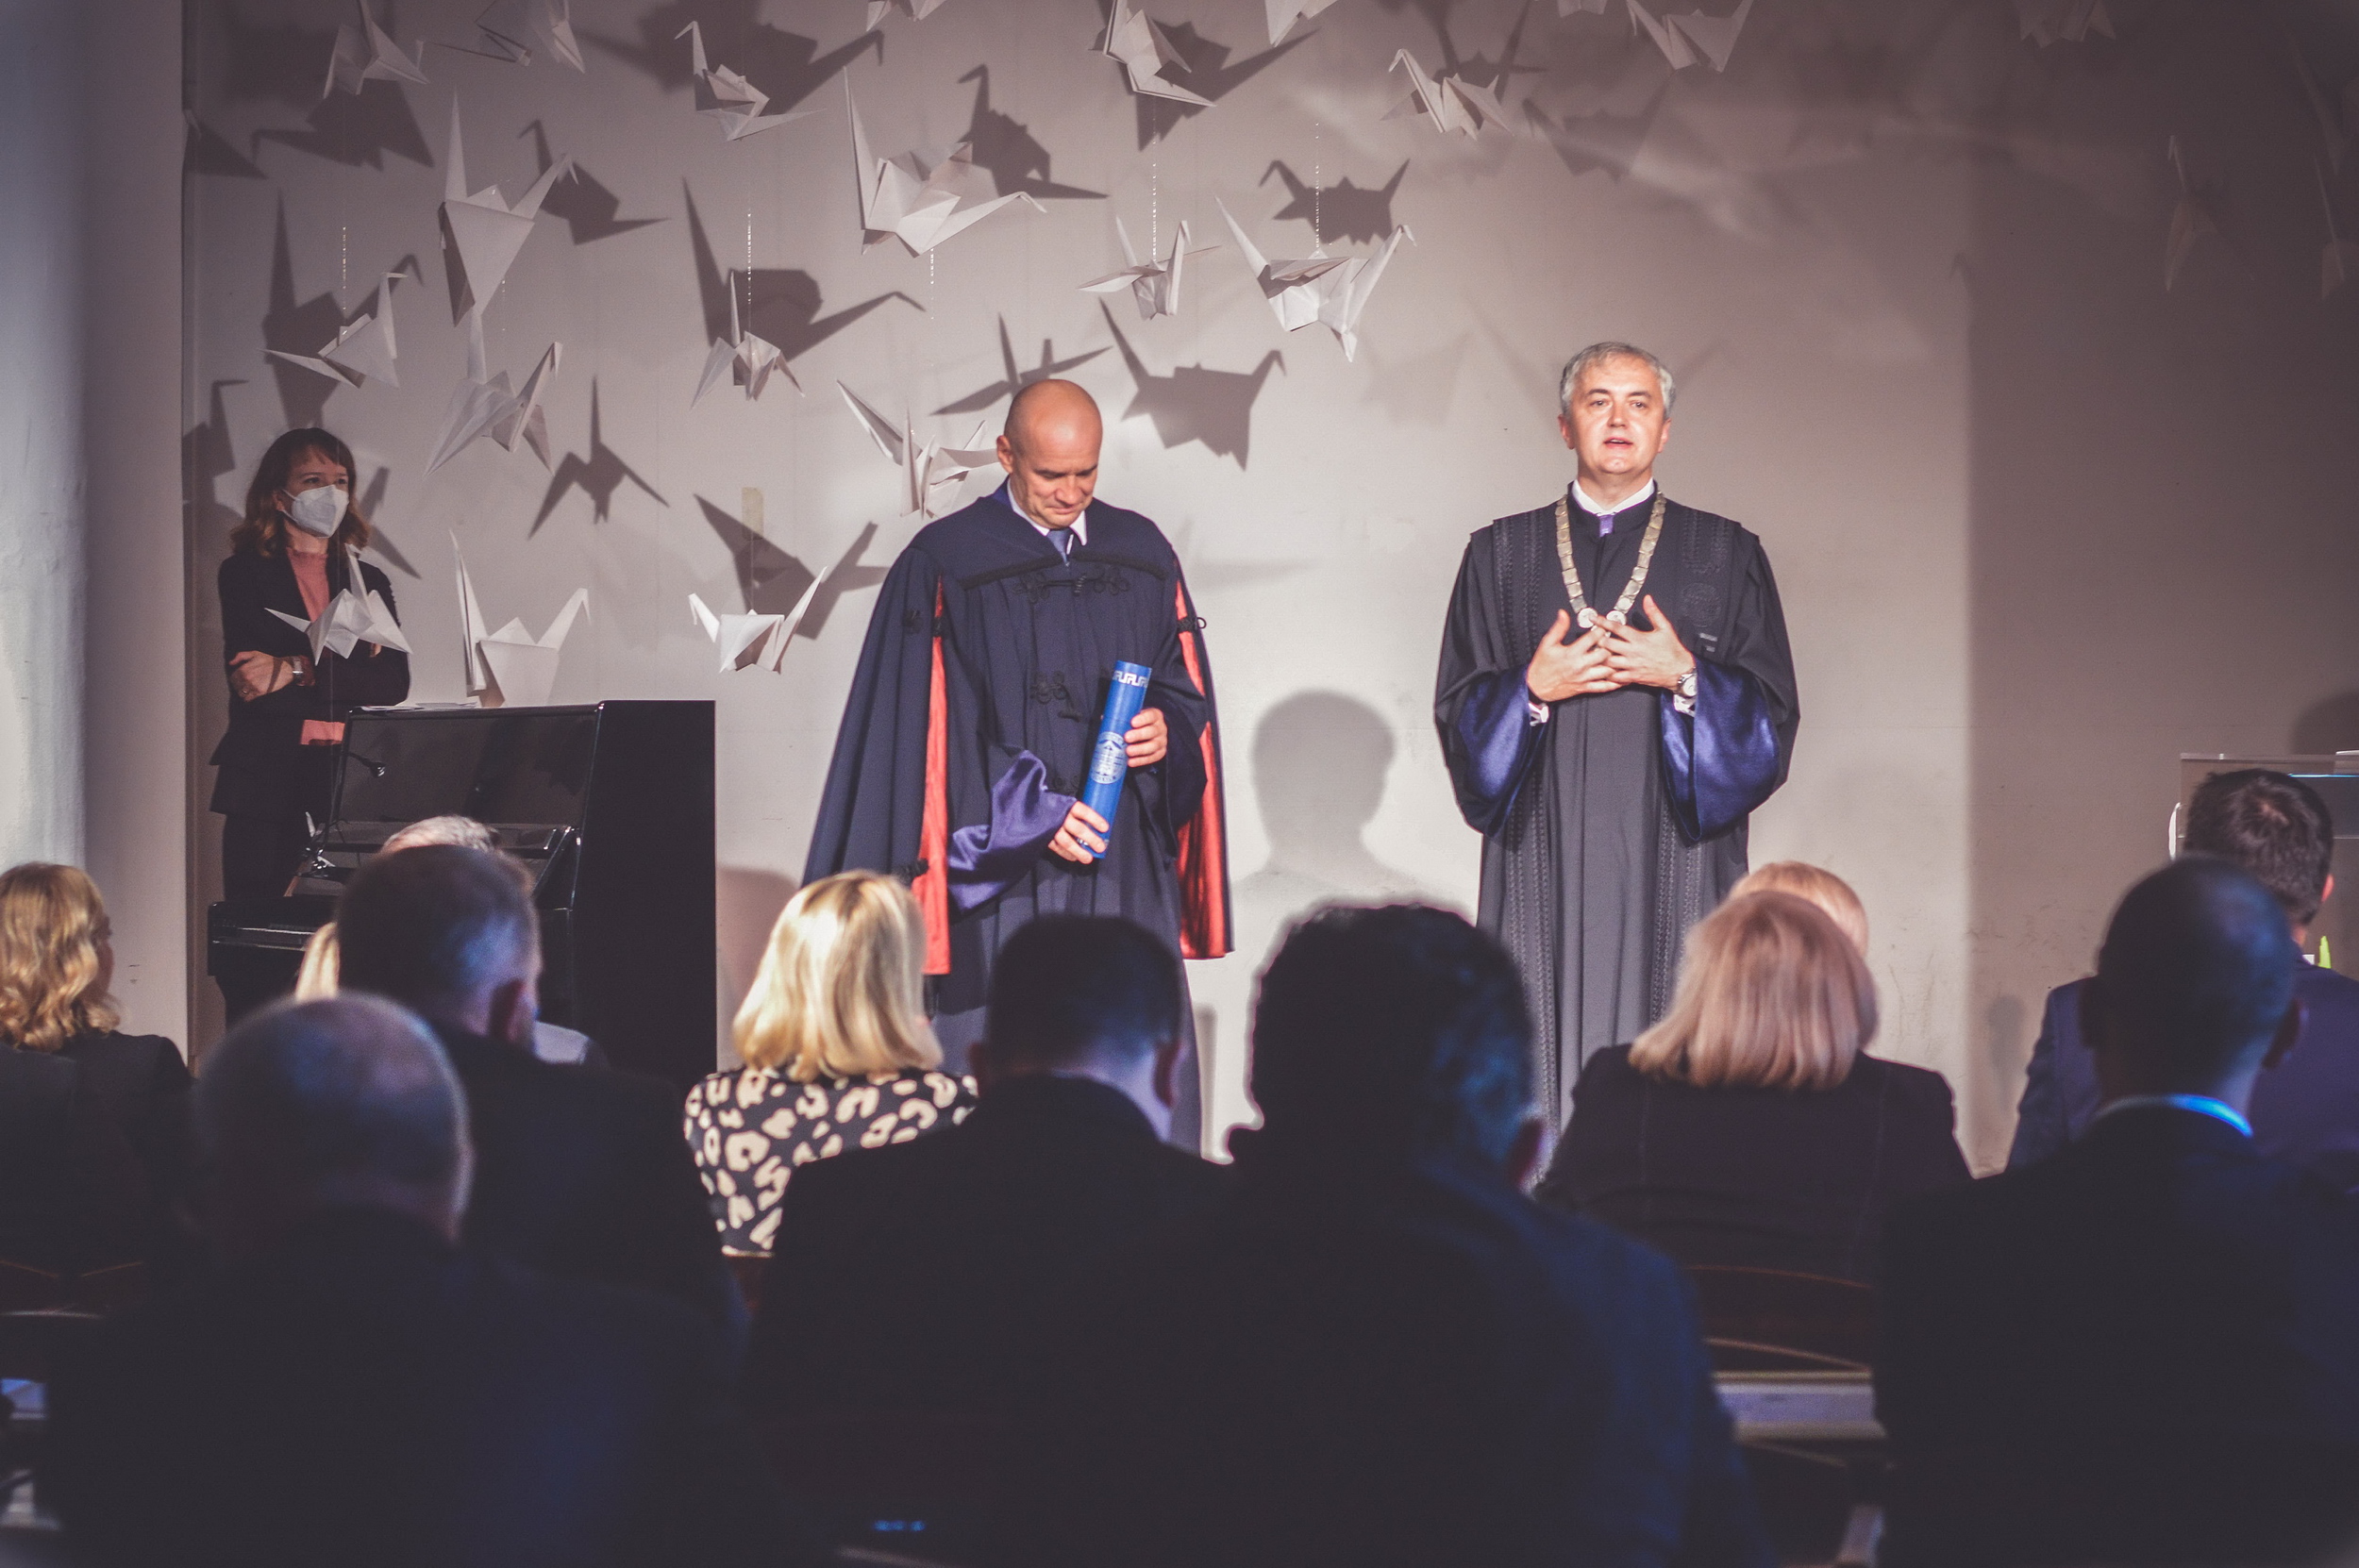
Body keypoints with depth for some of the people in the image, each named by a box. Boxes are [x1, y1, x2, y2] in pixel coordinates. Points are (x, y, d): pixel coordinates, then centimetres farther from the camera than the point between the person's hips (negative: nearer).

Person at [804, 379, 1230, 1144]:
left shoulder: (1142, 555, 10)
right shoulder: (944, 564, -2)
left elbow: (1187, 687, 15)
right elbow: (928, 730, -6)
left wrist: (1168, 731, -8)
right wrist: (1033, 814, -14)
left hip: (1129, 874, 4)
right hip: (1003, 877, -4)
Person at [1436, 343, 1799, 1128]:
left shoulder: (1726, 556, 9)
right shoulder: (1502, 555, 11)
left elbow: (1773, 716, 6)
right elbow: (1457, 711, 9)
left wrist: (1687, 678, -10)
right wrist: (1533, 688, -8)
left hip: (1673, 871, -1)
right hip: (1544, 875, 1)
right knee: (1537, 1074, -4)